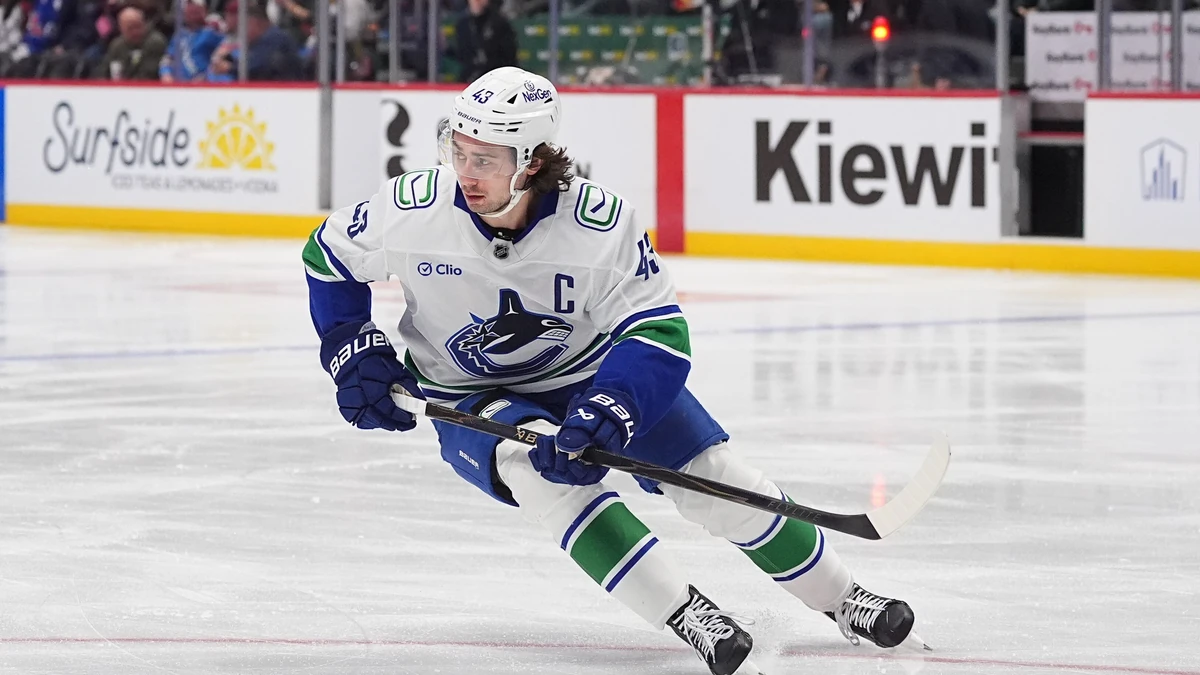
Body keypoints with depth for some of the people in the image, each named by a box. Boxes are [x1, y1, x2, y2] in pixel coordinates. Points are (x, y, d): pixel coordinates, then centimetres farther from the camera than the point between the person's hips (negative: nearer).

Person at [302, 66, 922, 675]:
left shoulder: (600, 221, -27)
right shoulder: (413, 209, -23)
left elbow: (657, 333, -25)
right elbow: (329, 257, -3)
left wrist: (603, 416, -41)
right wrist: (355, 356, -11)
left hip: (589, 371, 1)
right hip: (471, 399, 0)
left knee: (713, 477, -8)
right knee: (538, 466, -33)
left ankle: (840, 598, 14)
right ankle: (686, 617, -33)